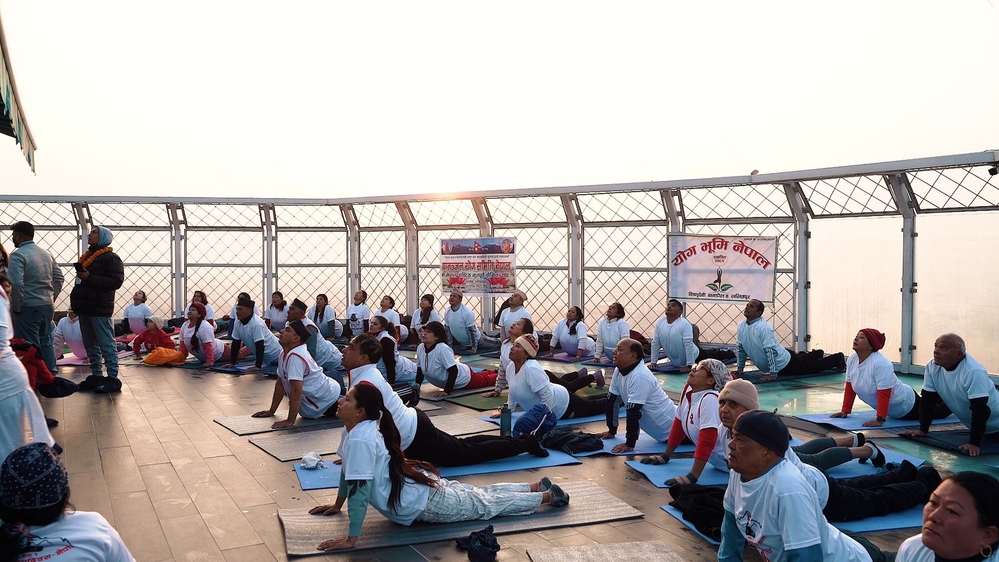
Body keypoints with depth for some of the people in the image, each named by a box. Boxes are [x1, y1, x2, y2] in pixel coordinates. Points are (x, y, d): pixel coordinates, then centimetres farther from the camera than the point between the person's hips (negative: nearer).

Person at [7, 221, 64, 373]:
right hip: (47, 306, 7)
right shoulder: (46, 253, 10)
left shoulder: (18, 255, -12)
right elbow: (59, 278, 14)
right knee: (46, 342, 16)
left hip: (28, 308, -7)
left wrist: (16, 307, -11)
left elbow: (16, 283, -21)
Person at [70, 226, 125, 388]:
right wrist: (75, 300, 15)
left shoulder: (111, 258, -7)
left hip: (99, 309, -9)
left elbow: (116, 281, -18)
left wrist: (90, 278, -21)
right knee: (90, 346, 12)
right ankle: (96, 376, 20)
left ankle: (113, 379, -6)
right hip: (84, 308, 9)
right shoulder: (87, 256, 19)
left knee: (107, 345, -7)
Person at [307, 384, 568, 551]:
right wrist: (337, 505, 18)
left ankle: (547, 496, 24)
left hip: (424, 503, -8)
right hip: (420, 485, 8)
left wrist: (351, 539, -32)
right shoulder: (356, 429, -4)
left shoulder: (360, 439, -33)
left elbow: (359, 489, -35)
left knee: (485, 505, 11)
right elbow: (347, 470, 12)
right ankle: (537, 486, 39)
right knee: (479, 494, 24)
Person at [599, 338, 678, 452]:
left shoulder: (639, 377, -32)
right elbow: (612, 402, 3)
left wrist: (629, 444, -30)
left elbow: (633, 412, -32)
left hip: (671, 428, -9)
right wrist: (612, 431, 6)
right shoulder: (619, 371, -4)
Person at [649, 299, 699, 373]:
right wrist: (654, 362, -1)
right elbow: (655, 343, -1)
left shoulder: (685, 324, -23)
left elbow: (688, 345, -26)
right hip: (674, 363, 5)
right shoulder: (659, 322, -7)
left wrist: (689, 366, -29)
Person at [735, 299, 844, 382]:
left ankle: (838, 358, 35)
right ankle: (819, 354, 61)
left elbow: (771, 351, -36)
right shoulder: (741, 326, -9)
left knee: (814, 367, 12)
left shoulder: (764, 328, -33)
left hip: (784, 365, -8)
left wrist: (773, 374, -37)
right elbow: (740, 347, 4)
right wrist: (740, 368, 3)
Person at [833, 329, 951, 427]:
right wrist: (845, 411, -4)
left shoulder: (881, 364, -35)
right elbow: (850, 387, -3)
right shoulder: (852, 360, -11)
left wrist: (879, 420, -40)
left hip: (906, 405, -7)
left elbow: (884, 395, -38)